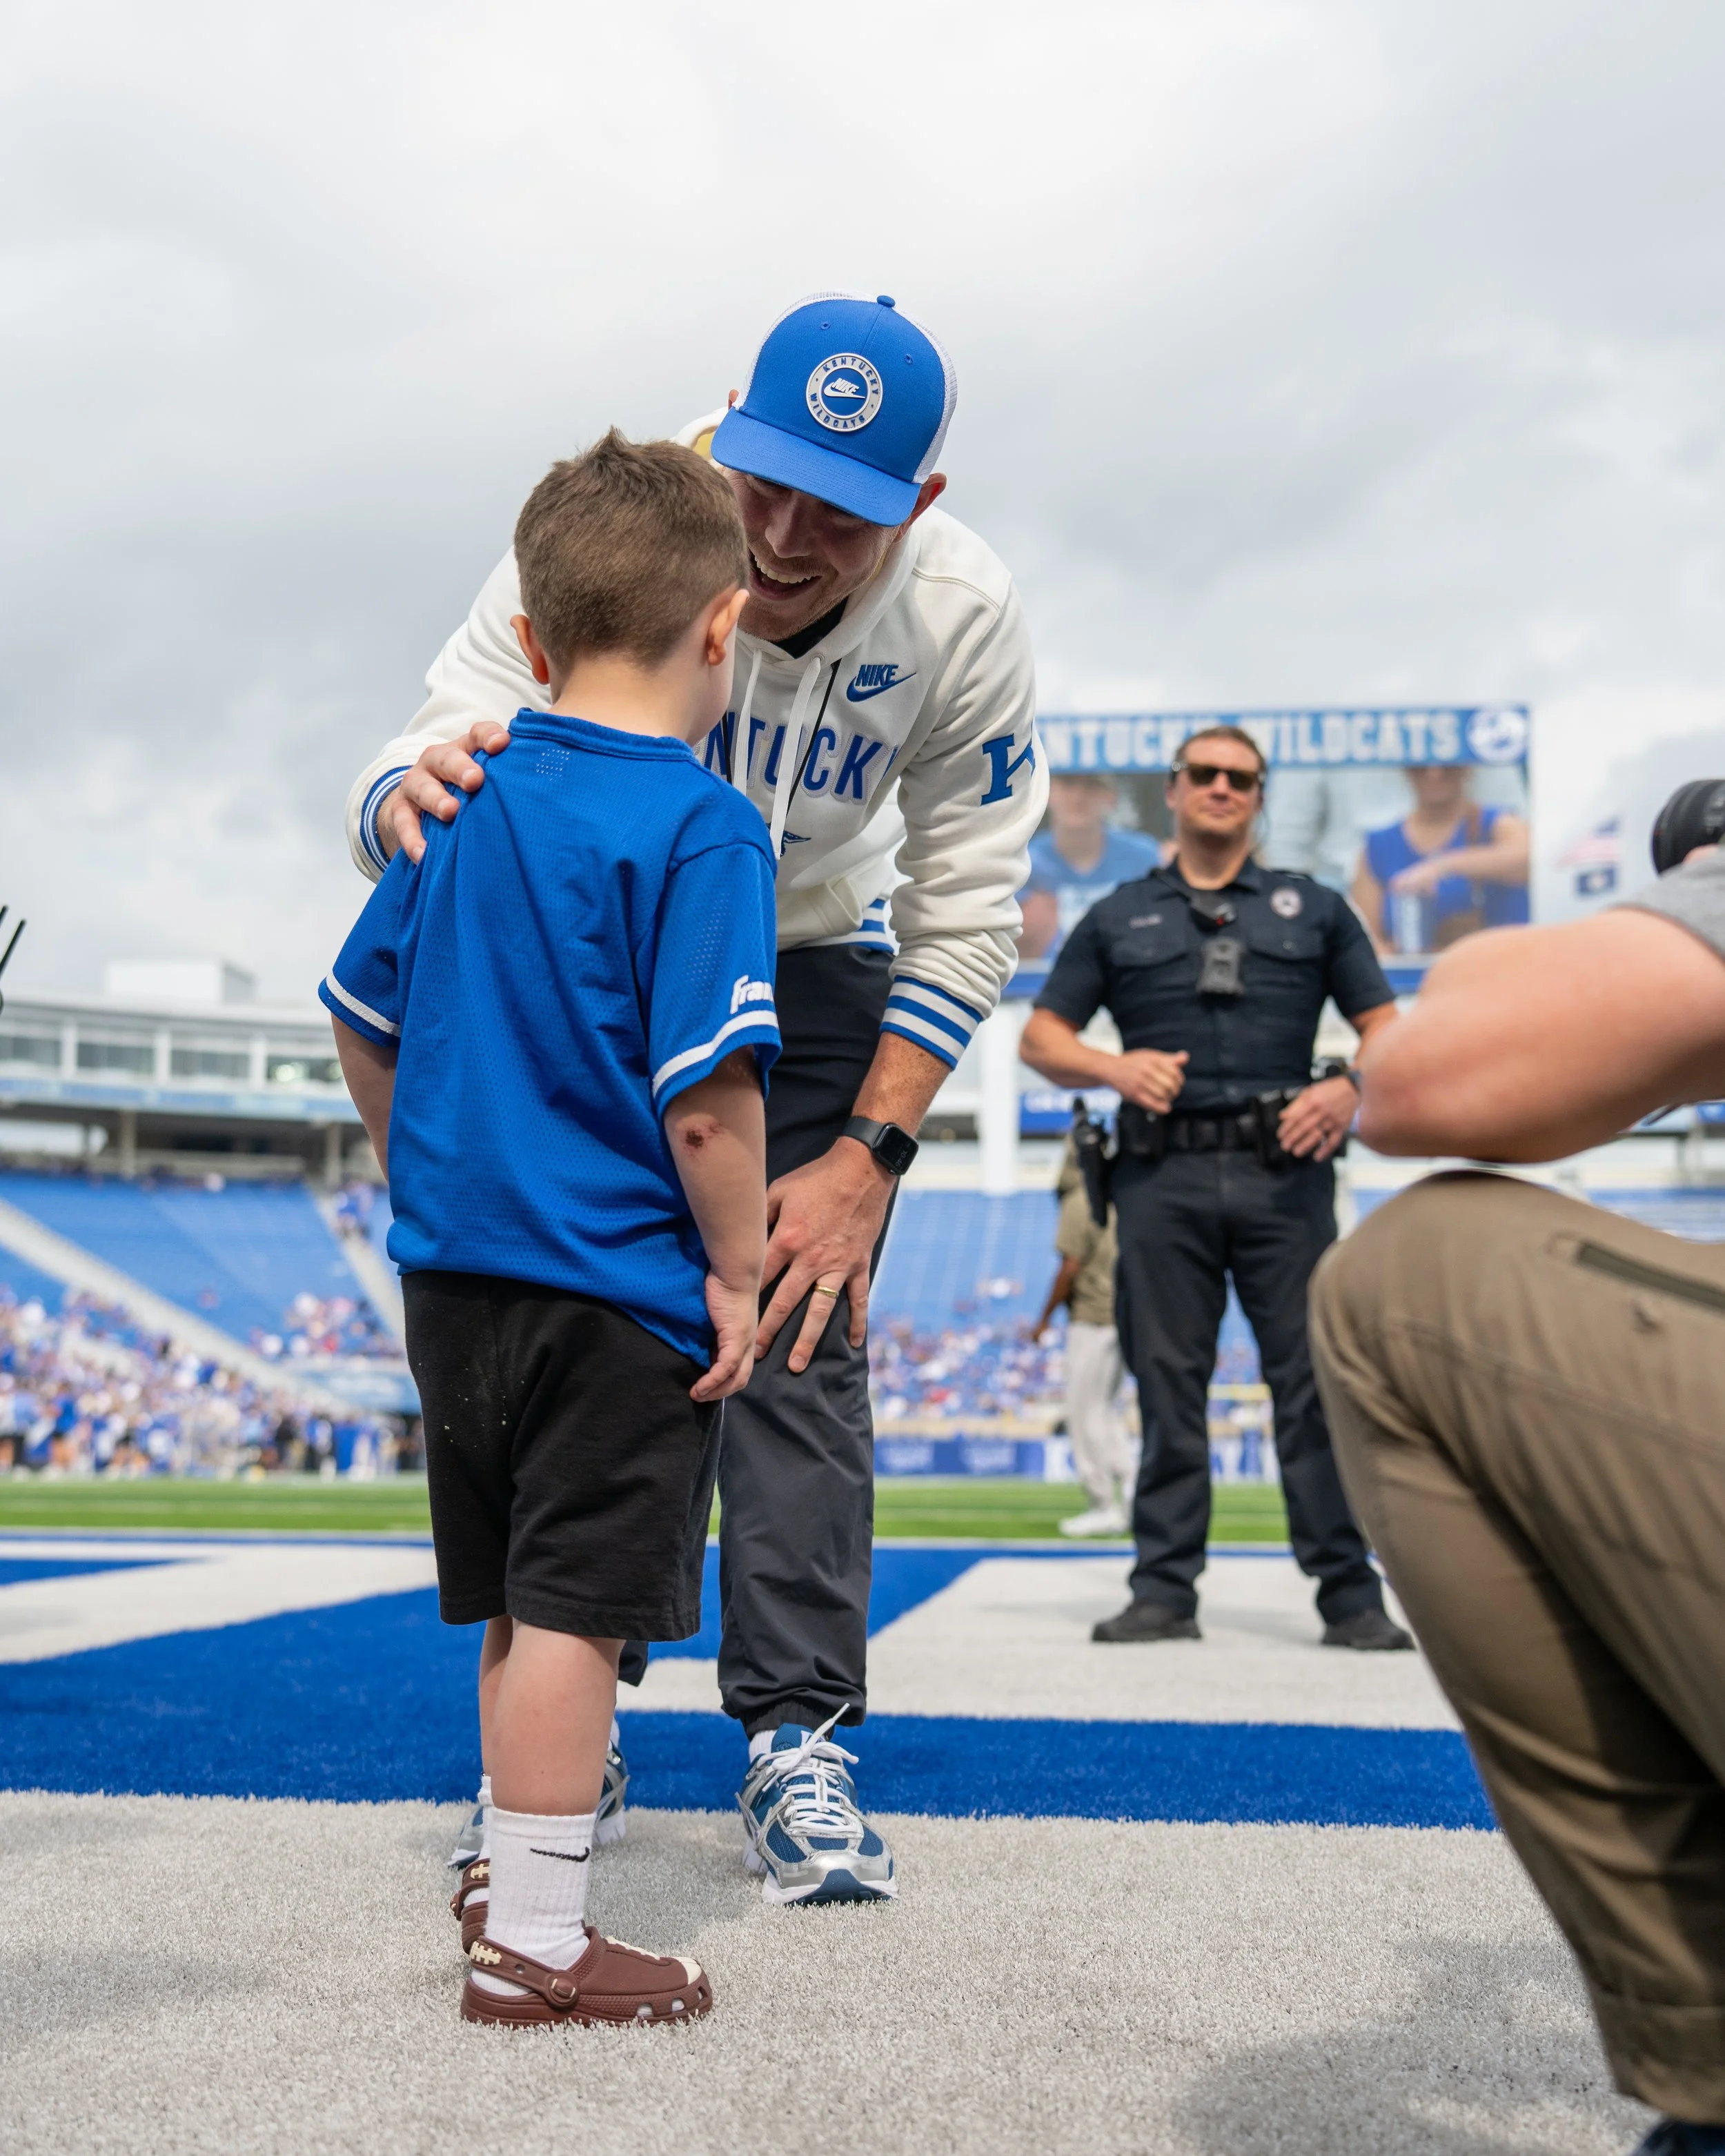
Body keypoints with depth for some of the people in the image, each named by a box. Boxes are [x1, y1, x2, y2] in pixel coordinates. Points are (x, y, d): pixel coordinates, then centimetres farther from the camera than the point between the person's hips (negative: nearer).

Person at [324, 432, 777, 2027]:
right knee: (574, 1609, 0)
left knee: (516, 1607, 19)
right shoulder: (701, 826, -15)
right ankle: (534, 1941, 8)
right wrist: (738, 1269, -9)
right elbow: (706, 1093, -20)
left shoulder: (467, 804, 8)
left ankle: (518, 1872, 33)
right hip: (619, 1285, -7)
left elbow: (364, 1017, 16)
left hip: (457, 1268, 8)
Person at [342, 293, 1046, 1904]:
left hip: (814, 974, 0)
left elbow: (963, 917, -16)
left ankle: (797, 1742, -2)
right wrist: (412, 795, -58)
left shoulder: (964, 618, -26)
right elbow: (413, 798, -33)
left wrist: (866, 1158, -22)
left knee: (797, 1330, -11)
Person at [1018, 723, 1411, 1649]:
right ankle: (1164, 1591, 8)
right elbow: (1041, 1037, 14)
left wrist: (1348, 1089, -7)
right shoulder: (1118, 919, 17)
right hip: (1163, 1177, 1)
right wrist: (1113, 1066, -5)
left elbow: (1386, 1028, 14)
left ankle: (1350, 1596, 1)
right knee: (1167, 1384, 2)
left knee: (1314, 1380, -4)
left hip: (1283, 1173, 0)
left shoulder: (1314, 910, 17)